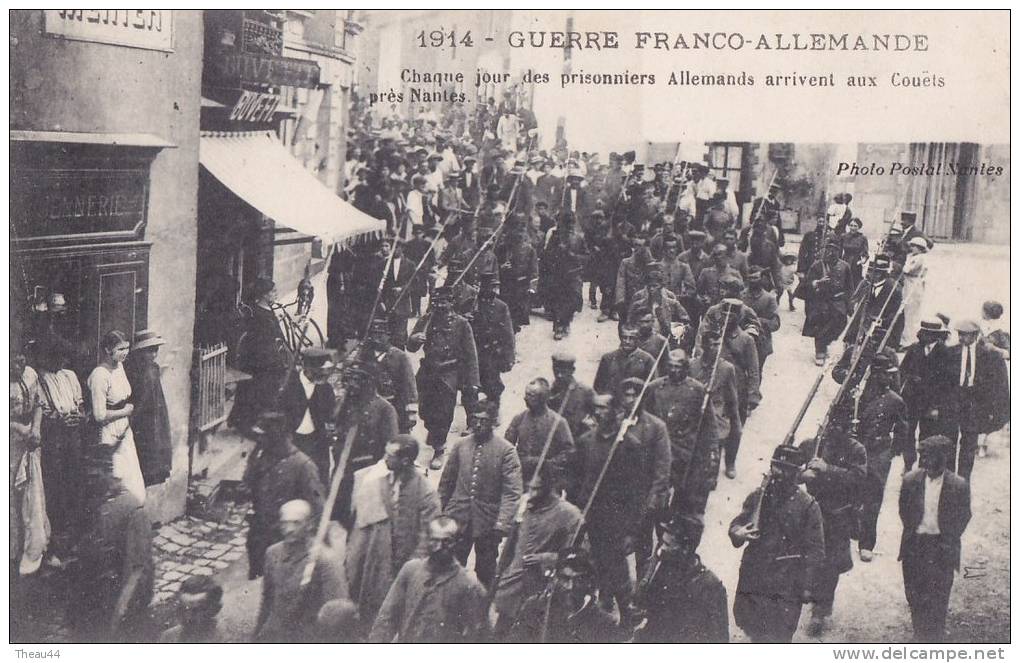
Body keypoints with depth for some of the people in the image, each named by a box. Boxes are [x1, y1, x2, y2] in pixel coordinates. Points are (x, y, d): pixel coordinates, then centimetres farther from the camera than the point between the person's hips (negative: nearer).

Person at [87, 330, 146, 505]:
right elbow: (99, 415, -22)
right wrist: (125, 411, -11)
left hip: (125, 431, 8)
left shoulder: (119, 366, 5)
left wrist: (130, 407, 6)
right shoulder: (99, 375, -21)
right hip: (108, 435, -8)